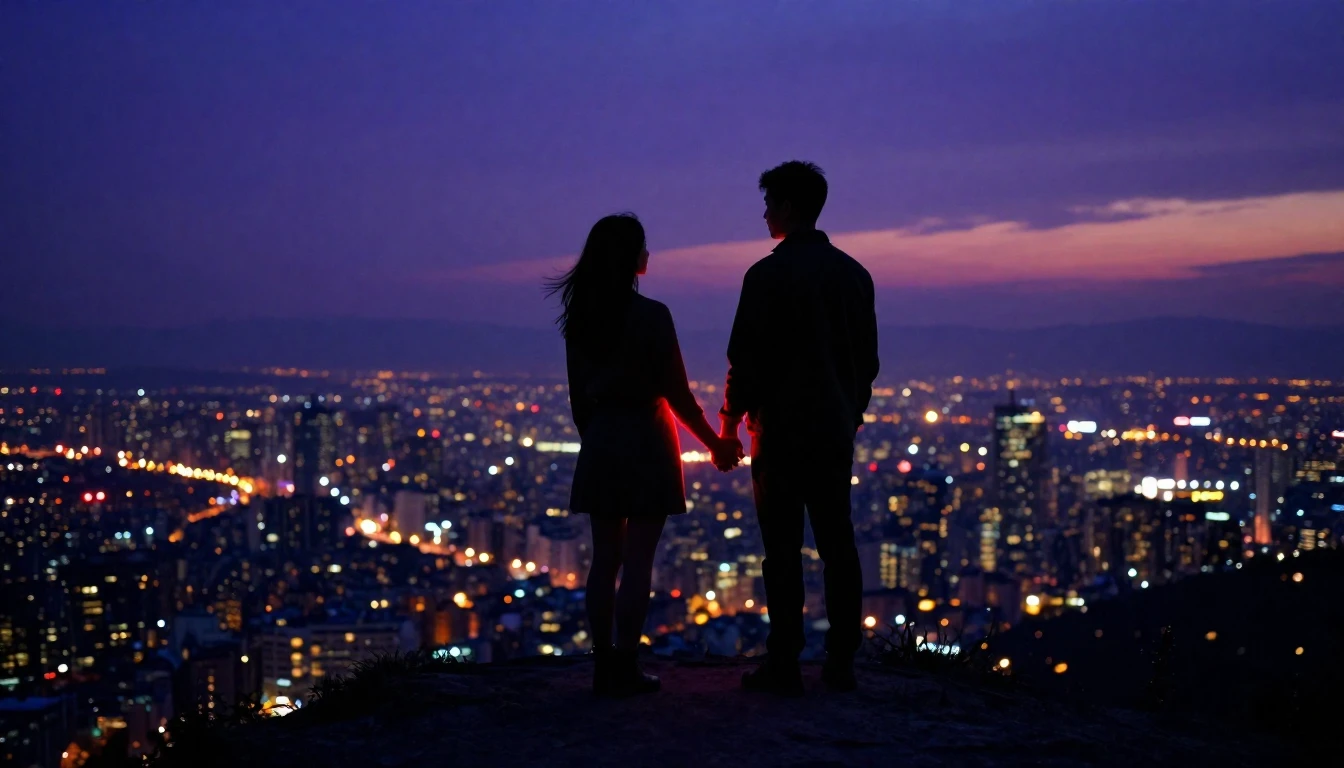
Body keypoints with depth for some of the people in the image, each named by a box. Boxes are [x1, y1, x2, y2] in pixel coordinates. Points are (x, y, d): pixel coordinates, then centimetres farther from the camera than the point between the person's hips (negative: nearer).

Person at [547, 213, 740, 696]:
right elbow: (677, 393, -11)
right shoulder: (651, 316, -13)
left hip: (599, 444, 5)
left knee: (605, 558, 10)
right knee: (638, 560, -1)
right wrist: (715, 443, 1)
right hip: (646, 443, -5)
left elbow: (578, 394, 8)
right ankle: (625, 668, 1)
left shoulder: (580, 317, 3)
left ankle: (604, 665, 13)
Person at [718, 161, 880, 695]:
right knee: (838, 545, 7)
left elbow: (747, 359, -10)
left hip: (782, 430, -5)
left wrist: (730, 420, 1)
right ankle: (841, 663, 9)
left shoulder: (768, 274, -9)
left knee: (783, 550, -2)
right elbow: (868, 356, 13)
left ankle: (784, 665, 0)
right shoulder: (853, 273, 8)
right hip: (836, 431, 5)